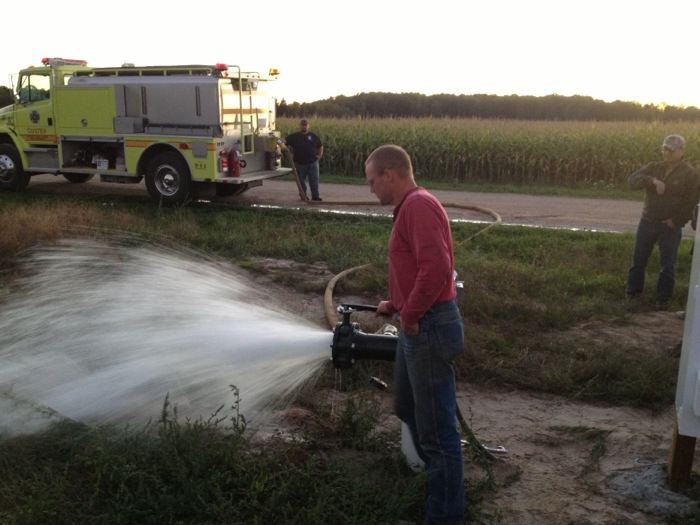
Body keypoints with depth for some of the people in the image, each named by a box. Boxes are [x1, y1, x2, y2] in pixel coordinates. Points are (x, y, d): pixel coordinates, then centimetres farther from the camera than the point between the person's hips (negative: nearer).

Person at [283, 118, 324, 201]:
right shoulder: (294, 136, 2)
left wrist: (320, 155, 6)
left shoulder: (313, 136, 7)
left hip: (313, 162, 0)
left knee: (314, 179, -2)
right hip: (300, 163, 0)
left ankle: (315, 196, 2)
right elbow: (285, 140, -10)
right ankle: (303, 195, 21)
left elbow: (320, 146, 16)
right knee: (301, 180, 8)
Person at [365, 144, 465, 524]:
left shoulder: (418, 205, -17)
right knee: (407, 408, 25)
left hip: (429, 328, -11)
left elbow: (436, 267, -29)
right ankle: (438, 478, 43)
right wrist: (394, 304, 26)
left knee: (436, 426, 1)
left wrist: (410, 315, -20)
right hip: (417, 327, 11)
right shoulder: (410, 207, 16)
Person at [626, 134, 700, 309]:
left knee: (667, 266, 5)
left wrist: (677, 220, -14)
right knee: (638, 260, 11)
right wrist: (652, 180, -25)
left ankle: (663, 299, 17)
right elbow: (633, 179, -9)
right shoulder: (654, 167, 4)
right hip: (647, 222, 4)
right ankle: (633, 293, 24)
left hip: (670, 227, -3)